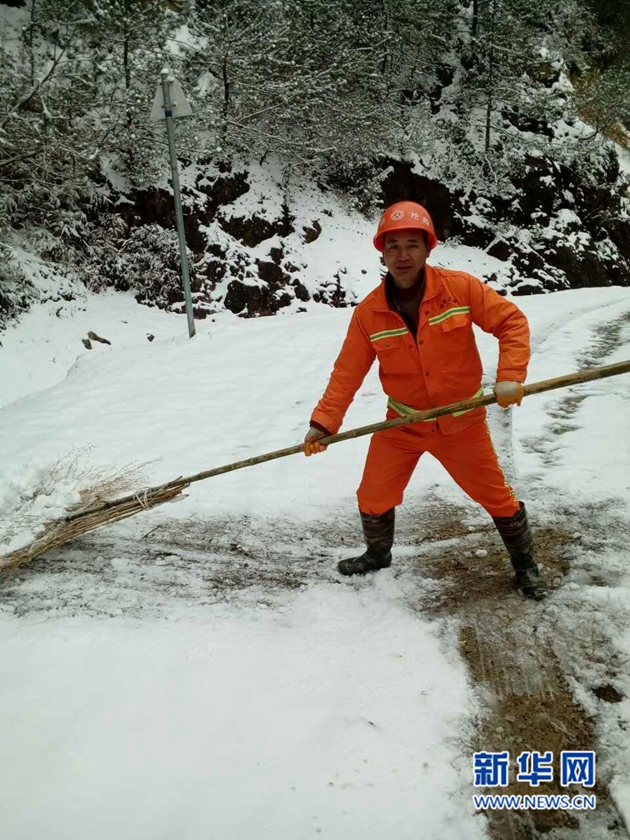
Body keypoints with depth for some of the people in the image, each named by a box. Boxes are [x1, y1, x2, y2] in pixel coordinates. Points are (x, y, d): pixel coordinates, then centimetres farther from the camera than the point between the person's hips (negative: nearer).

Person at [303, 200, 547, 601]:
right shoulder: (368, 313, -11)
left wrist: (510, 376, -22)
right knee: (373, 498, 8)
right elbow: (348, 372, -8)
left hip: (462, 422, -1)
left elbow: (512, 322, -10)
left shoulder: (460, 287, -15)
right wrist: (323, 422, -14)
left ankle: (526, 563, 35)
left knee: (496, 495, 9)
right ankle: (378, 555, 39)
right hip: (402, 425, 2)